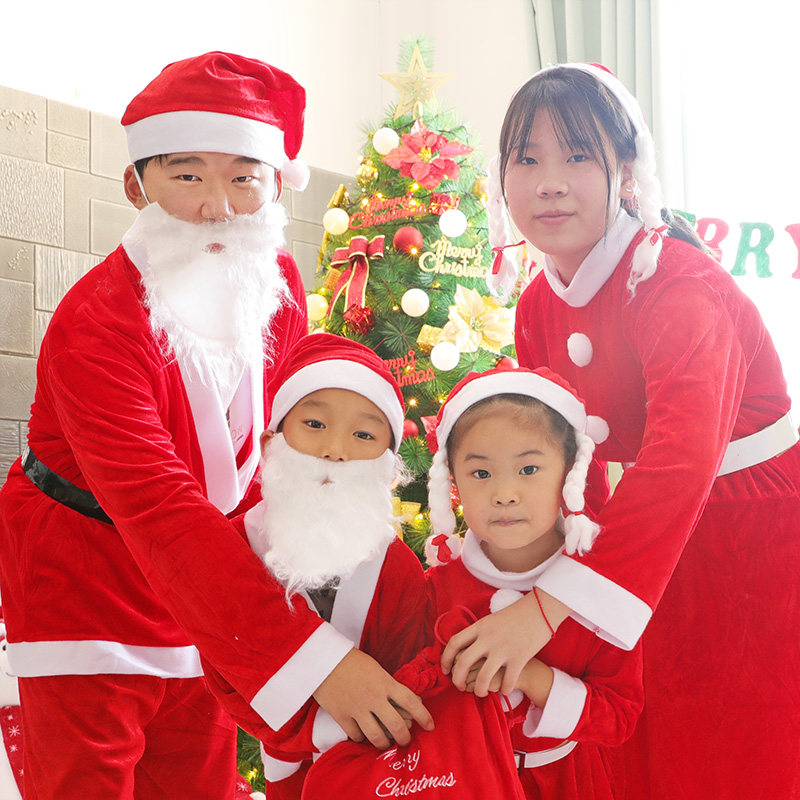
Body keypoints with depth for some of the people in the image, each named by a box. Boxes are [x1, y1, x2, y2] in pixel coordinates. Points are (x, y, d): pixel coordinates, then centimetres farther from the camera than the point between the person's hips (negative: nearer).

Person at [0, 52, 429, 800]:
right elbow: (163, 517, -37)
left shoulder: (280, 285, -5)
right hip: (84, 577, -6)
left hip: (200, 594, 6)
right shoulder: (94, 325, -28)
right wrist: (313, 657, -44)